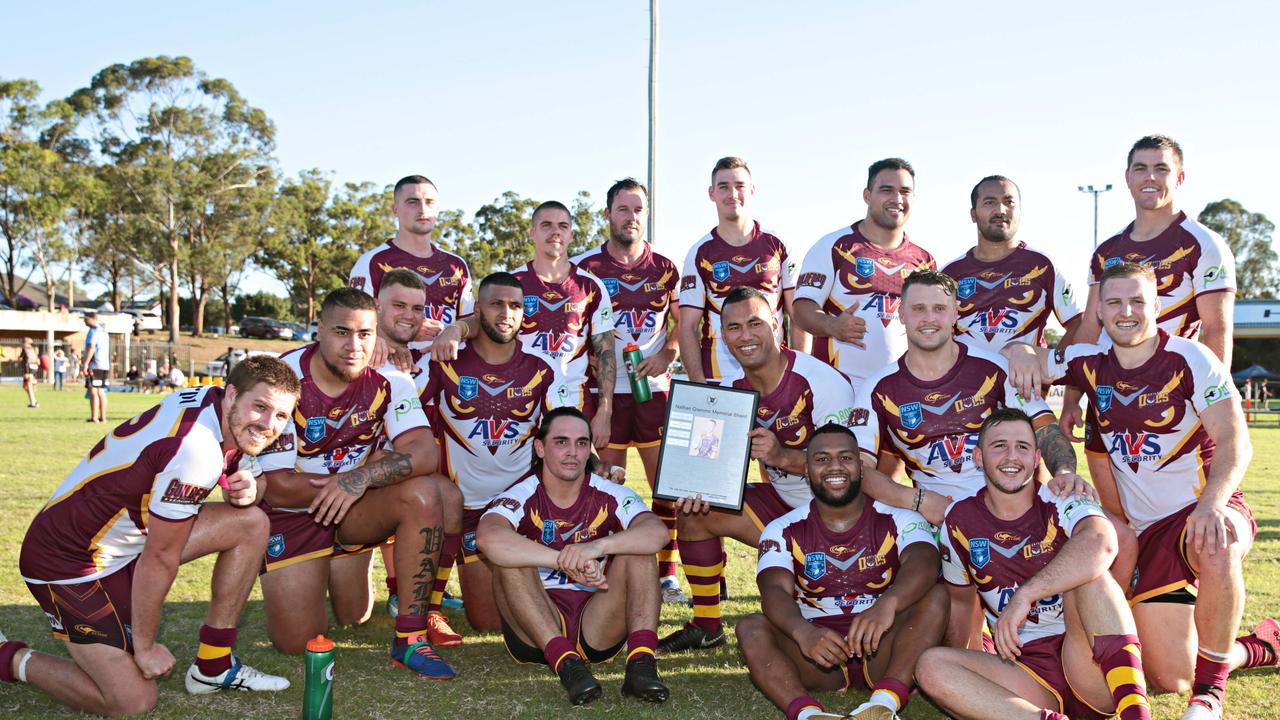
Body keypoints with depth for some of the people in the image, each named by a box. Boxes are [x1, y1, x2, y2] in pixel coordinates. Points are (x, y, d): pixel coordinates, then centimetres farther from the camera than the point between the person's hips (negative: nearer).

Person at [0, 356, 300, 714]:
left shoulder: (218, 408, -4)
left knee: (251, 523, -1)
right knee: (133, 701, -11)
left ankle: (213, 667, 8)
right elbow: (159, 558, -22)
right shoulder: (195, 447, -30)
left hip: (123, 537, 9)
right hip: (67, 560, -9)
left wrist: (249, 489, -11)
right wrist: (145, 646, -10)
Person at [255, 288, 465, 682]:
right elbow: (277, 486, -20)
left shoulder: (387, 378, -13)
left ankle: (410, 637, -16)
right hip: (291, 509, -2)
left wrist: (362, 478, -41)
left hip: (357, 506, 2)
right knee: (296, 640, -9)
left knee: (424, 494, -27)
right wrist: (379, 468, -17)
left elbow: (424, 452, -25)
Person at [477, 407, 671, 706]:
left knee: (637, 550, -17)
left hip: (596, 626, 2)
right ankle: (566, 663, -36)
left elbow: (657, 532, -22)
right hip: (534, 634, -1)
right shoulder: (521, 498, -8)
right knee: (510, 559, -25)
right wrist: (569, 562, -40)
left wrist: (599, 546, -40)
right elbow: (488, 538, -33)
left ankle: (641, 662, -32)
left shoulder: (609, 496, -2)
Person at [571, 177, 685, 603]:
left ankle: (665, 575, 10)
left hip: (655, 388, 2)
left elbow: (684, 323, 14)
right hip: (605, 390, -2)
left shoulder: (665, 269, 8)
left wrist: (666, 356, -3)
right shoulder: (585, 267, 3)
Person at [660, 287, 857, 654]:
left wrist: (783, 456, -37)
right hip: (781, 501, 7)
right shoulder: (730, 388, -3)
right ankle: (706, 627, 9)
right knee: (694, 512, -6)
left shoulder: (822, 382, -23)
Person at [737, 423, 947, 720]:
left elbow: (923, 564, -22)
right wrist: (803, 632, -40)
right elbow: (774, 590, -16)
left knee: (935, 597, -24)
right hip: (818, 653, 1)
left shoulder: (899, 521, 0)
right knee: (751, 627, -23)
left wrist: (888, 603, -46)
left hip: (881, 652, 0)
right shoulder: (784, 531, 3)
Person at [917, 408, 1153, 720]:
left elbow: (1102, 542, -28)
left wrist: (1024, 595, -34)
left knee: (1084, 569, -25)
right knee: (931, 665, -21)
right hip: (1028, 670, 2)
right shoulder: (960, 520, 7)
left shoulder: (1060, 502, -3)